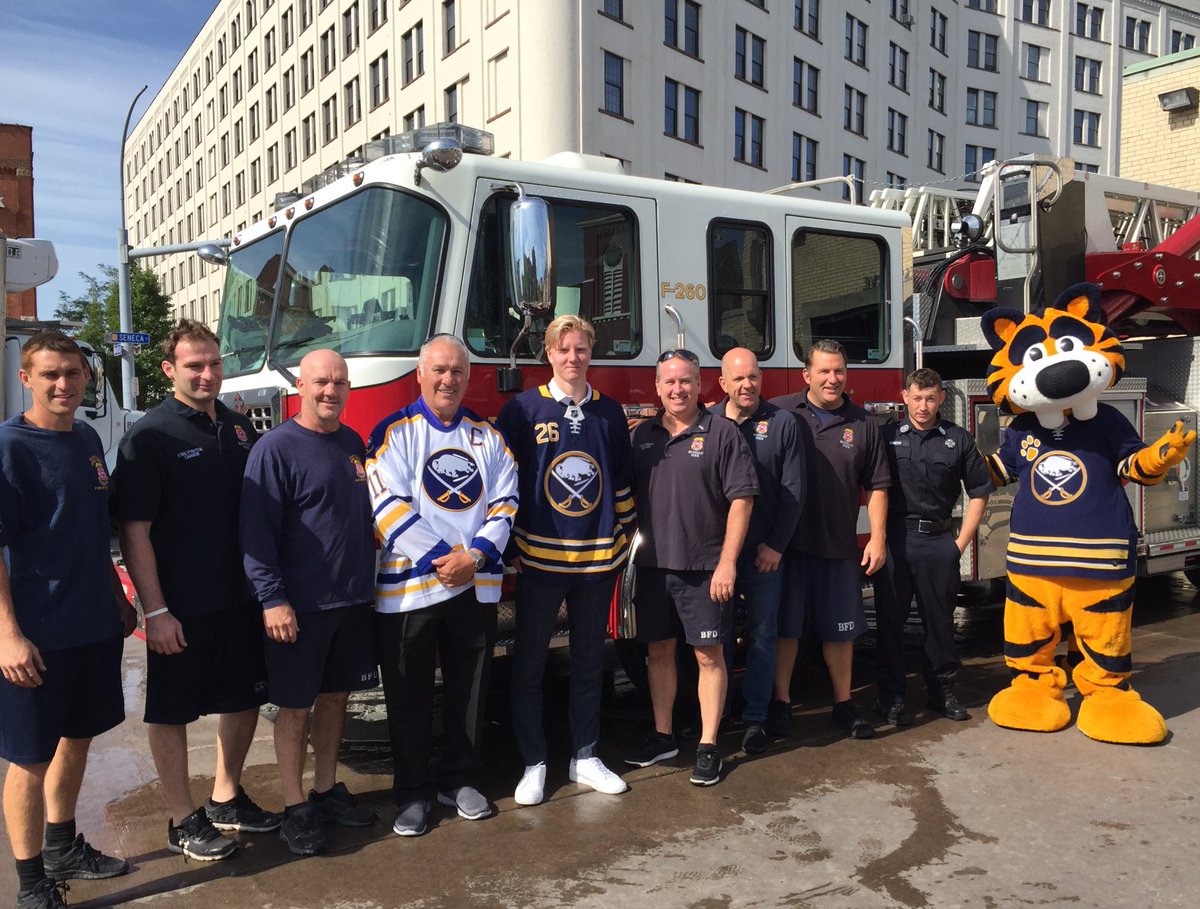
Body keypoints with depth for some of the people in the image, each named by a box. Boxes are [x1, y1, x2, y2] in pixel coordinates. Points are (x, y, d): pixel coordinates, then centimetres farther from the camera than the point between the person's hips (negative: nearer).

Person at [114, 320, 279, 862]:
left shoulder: (240, 427, 7)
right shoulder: (151, 436, -11)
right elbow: (134, 531, -14)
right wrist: (156, 611, -18)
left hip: (242, 597, 6)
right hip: (183, 605, -6)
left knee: (245, 696, 16)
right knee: (173, 709, 7)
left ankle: (226, 798, 34)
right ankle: (183, 821, 22)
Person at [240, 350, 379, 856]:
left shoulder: (353, 443, 10)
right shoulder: (275, 449, -11)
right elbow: (257, 531, -14)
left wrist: (370, 584, 17)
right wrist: (272, 600, -20)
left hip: (353, 600, 6)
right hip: (300, 605, -6)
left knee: (336, 696, 15)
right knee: (295, 706, 4)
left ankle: (327, 790, 30)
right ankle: (295, 809, 16)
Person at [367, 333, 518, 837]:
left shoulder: (488, 436, 10)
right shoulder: (394, 432, -2)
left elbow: (504, 502, 4)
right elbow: (389, 507, -11)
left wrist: (475, 555, -12)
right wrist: (441, 560, -16)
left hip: (477, 586, 4)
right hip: (407, 587, -3)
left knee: (469, 690, 12)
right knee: (409, 696, 6)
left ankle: (460, 779, 29)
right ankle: (413, 792, 20)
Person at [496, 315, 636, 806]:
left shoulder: (609, 412, 8)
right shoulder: (523, 409, -2)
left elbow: (622, 482, 13)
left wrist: (623, 539, 11)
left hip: (598, 558, 3)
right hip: (540, 558, -2)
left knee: (589, 660, 13)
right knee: (529, 663, 5)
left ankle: (585, 757, 27)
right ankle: (534, 764, 19)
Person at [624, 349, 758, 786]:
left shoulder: (722, 433, -6)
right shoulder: (642, 435, 9)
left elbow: (741, 500, -9)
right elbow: (630, 497, 15)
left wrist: (727, 563, -14)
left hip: (703, 569, -4)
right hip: (653, 566, 5)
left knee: (709, 654, 4)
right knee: (659, 651, 13)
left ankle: (708, 746, 15)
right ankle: (662, 736, 27)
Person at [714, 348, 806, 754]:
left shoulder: (782, 424, 0)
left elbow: (793, 491, -3)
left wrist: (776, 545, -7)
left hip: (764, 551, -1)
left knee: (762, 633, 5)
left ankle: (755, 717, 14)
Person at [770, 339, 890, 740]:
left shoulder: (862, 424, 6)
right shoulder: (779, 412, -2)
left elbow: (876, 485, 6)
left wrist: (877, 538, 0)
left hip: (840, 545, 2)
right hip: (787, 542, -2)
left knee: (840, 629, 11)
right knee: (784, 625, 6)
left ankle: (844, 704, 25)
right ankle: (781, 702, 19)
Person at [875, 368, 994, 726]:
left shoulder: (958, 439, 5)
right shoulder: (886, 435, 2)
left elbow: (978, 492, 9)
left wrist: (961, 542, 3)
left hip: (938, 541, 1)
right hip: (895, 539, -1)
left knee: (939, 619, 10)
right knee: (890, 619, 3)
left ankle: (942, 690, 25)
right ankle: (891, 697, 12)